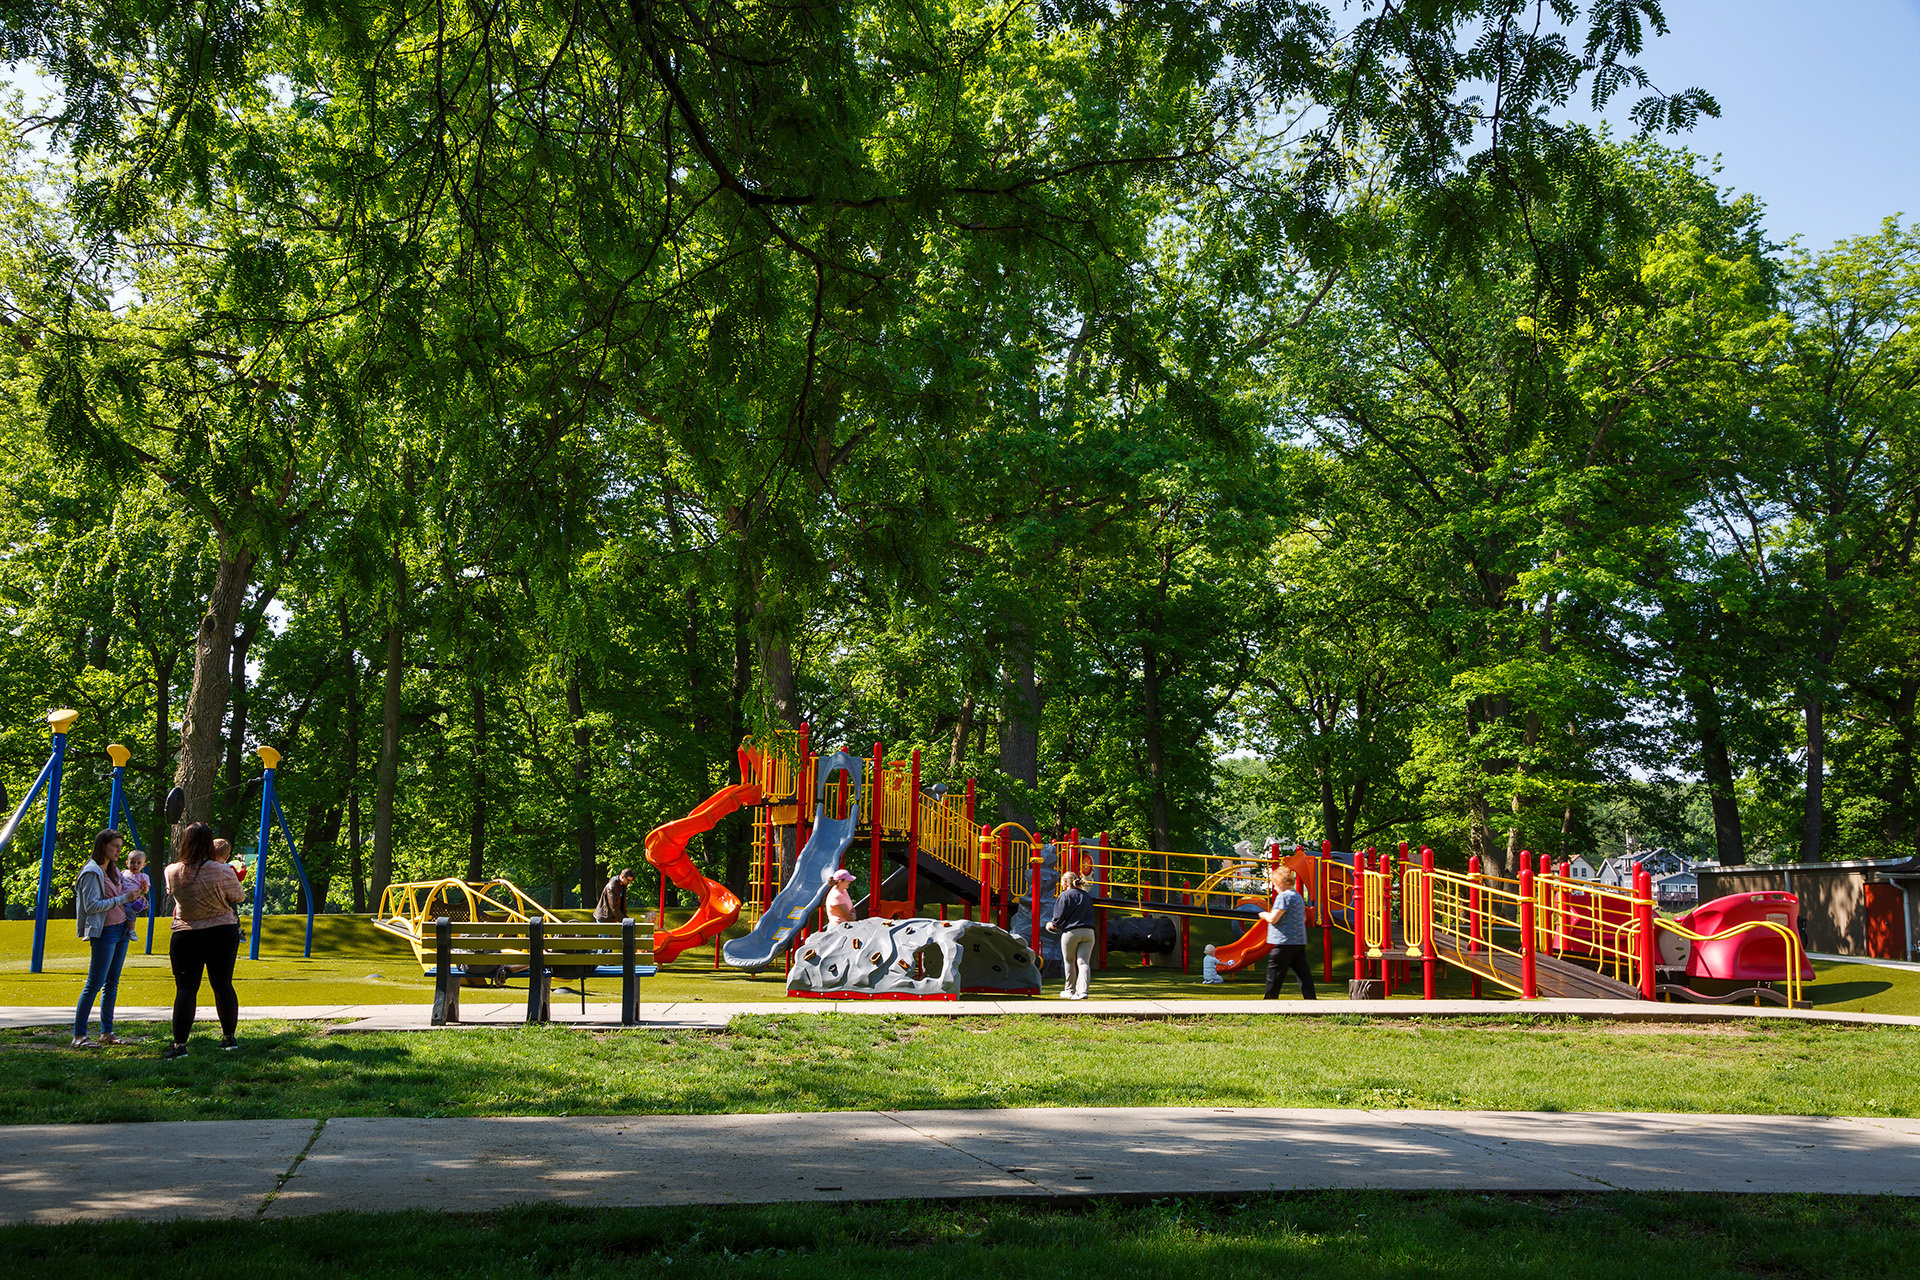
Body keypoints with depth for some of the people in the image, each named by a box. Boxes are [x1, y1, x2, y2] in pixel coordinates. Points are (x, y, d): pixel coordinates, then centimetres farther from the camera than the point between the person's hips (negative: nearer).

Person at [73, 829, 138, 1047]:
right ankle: (79, 1035, -6)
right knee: (95, 983, -9)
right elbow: (91, 906, -17)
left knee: (112, 983, 9)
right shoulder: (92, 872, -10)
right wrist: (123, 899, -19)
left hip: (121, 929, 8)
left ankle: (107, 1032, 14)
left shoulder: (113, 869, 15)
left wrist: (134, 894, 7)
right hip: (104, 932, -8)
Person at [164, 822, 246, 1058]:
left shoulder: (172, 872, -8)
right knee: (223, 985, 10)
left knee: (186, 988, 2)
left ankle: (179, 1043, -5)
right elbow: (238, 896, 1)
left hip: (186, 935, 0)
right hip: (223, 932, 0)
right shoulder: (222, 872, -15)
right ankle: (228, 1037, 20)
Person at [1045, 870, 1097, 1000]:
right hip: (1088, 932, 4)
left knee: (1069, 962, 12)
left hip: (1071, 932, -4)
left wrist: (1053, 925, 15)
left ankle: (1070, 990, 21)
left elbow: (1059, 917, -7)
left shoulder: (1065, 895, -4)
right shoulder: (1087, 895, 15)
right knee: (1083, 962, 0)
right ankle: (1082, 991, -13)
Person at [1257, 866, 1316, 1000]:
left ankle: (1270, 999, 5)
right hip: (1300, 941, 9)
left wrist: (1265, 915, 3)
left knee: (1274, 973, 0)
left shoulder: (1283, 896, -13)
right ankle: (1310, 998, 5)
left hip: (1285, 941, -9)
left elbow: (1273, 918, -19)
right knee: (1303, 972, 8)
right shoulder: (1298, 896, 17)